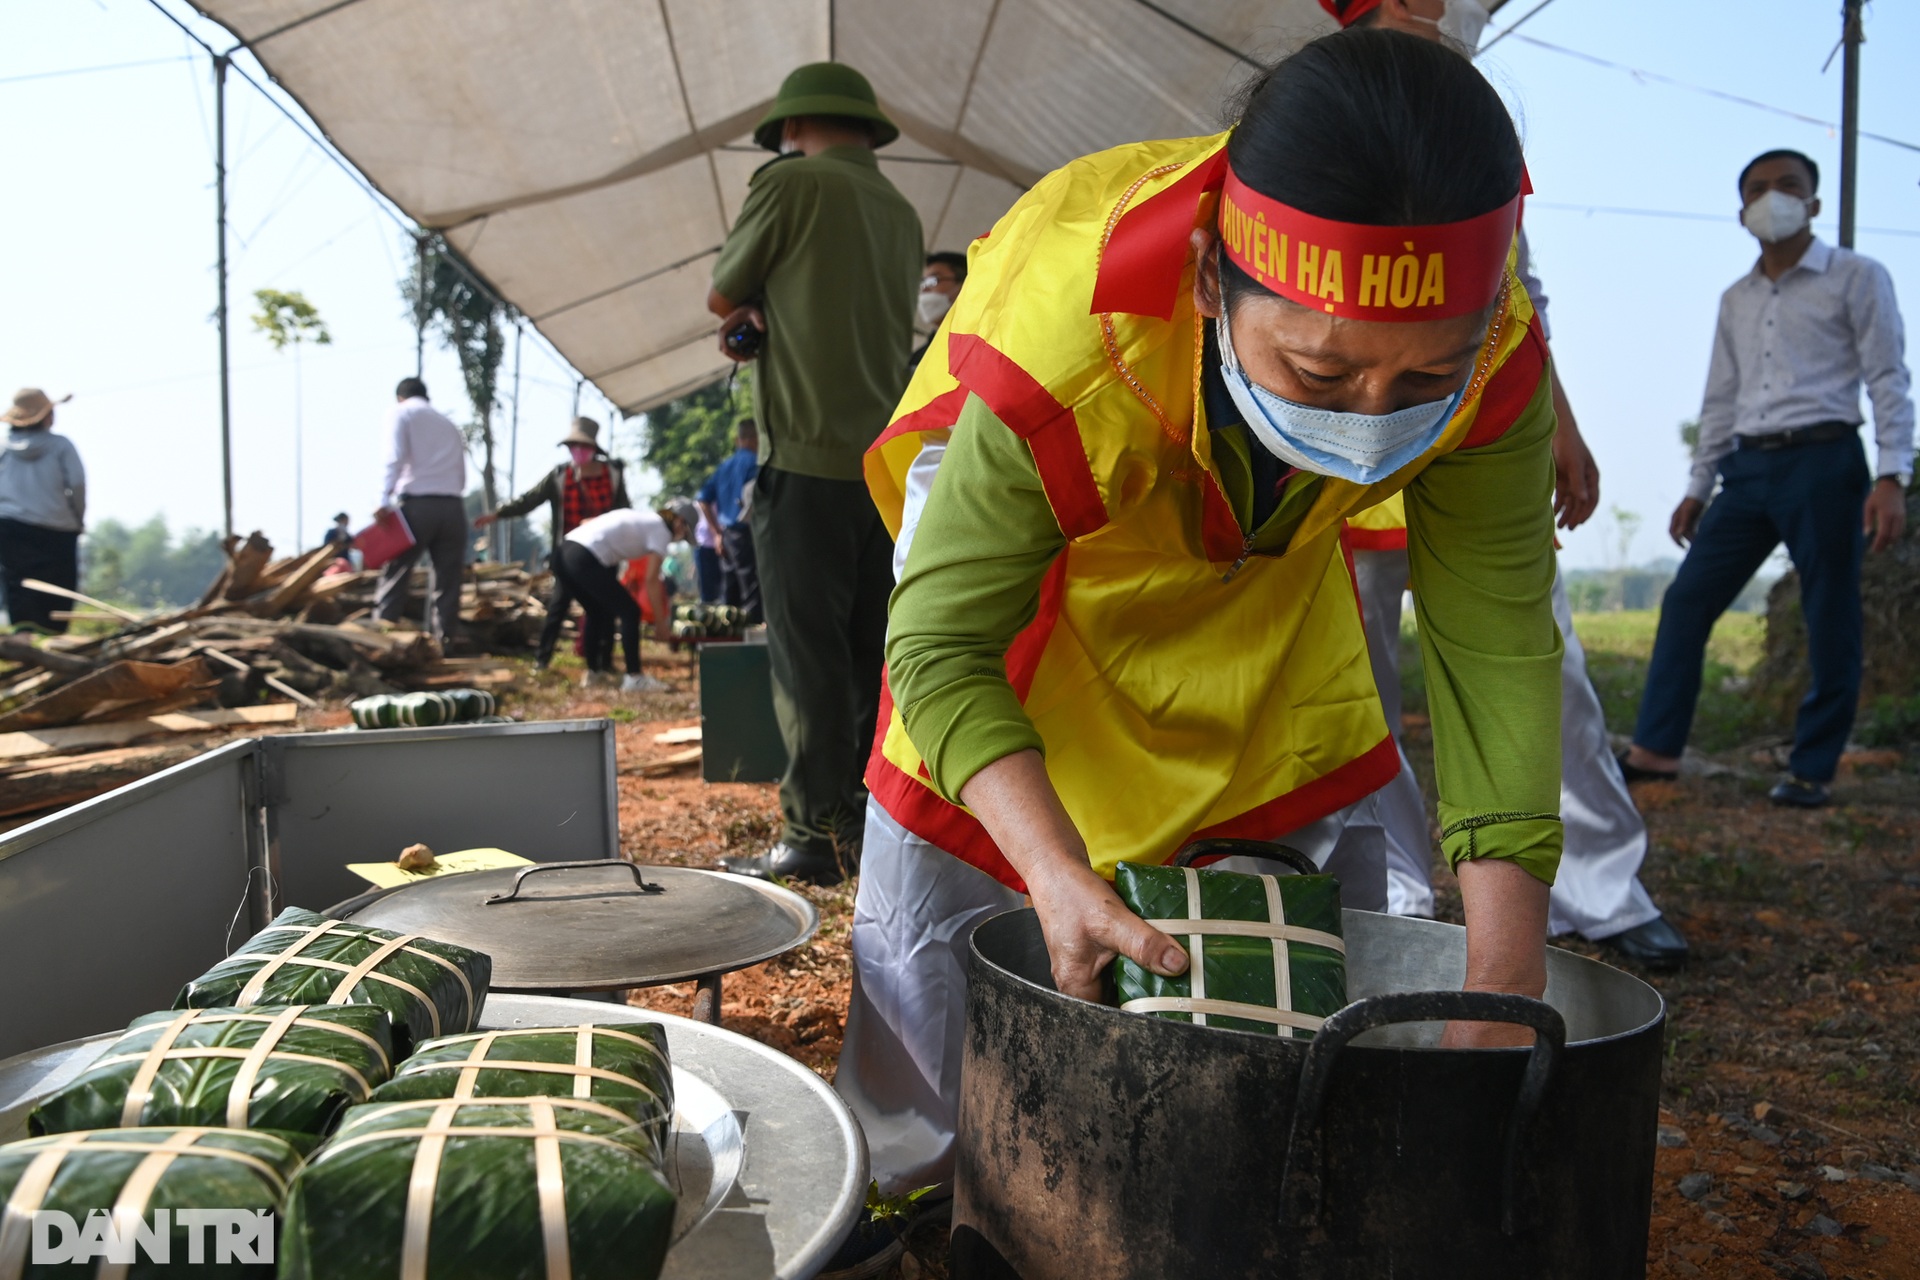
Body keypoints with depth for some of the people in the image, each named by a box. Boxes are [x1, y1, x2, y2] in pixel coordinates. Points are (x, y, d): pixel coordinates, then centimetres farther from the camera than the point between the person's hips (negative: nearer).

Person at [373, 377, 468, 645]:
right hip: (453, 506, 4)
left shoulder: (402, 413, 8)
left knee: (394, 575, 2)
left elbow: (395, 458, -8)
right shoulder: (448, 423, 25)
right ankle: (441, 646, 2)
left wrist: (384, 501, -14)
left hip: (417, 503, -4)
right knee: (446, 582, 5)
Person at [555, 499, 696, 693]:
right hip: (585, 560, -9)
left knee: (598, 611, 25)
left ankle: (594, 673, 31)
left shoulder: (637, 517, 28)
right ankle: (634, 678, 0)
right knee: (630, 612, 2)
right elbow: (651, 579, -1)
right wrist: (661, 622, 4)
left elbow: (585, 522, 27)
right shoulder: (661, 530, 5)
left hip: (563, 552, 9)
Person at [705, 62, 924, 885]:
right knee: (872, 655, 10)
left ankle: (816, 835, -2)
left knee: (807, 655, -4)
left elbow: (720, 296, 6)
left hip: (807, 459, -7)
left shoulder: (791, 183, -3)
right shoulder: (902, 213, 18)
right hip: (888, 459, 7)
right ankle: (876, 825, 14)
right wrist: (762, 318, 7)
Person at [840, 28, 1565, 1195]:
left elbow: (1494, 647, -28)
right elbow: (941, 646, -34)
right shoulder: (1065, 362, -44)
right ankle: (895, 1184, 28)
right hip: (1032, 536, -3)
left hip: (1273, 557, 4)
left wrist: (1504, 996, -34)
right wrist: (1059, 877, -49)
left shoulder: (1494, 365, -32)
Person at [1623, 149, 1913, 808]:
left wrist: (1892, 477, -15)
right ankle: (1655, 748, 6)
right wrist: (1697, 487, 16)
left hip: (1823, 460, -5)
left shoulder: (1857, 278, 2)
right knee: (1686, 600, 1)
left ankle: (1812, 769, 7)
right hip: (1748, 466, 5)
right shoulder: (1736, 300, 18)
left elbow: (1888, 381, -4)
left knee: (1829, 625, -2)